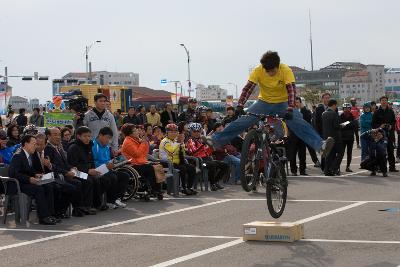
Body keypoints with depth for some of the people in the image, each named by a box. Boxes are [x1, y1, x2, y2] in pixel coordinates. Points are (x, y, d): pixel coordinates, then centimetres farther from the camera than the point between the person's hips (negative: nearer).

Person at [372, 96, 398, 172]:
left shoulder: (391, 112, 12)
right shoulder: (377, 112, 4)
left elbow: (394, 122, 16)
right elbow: (373, 124, 4)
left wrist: (391, 126, -4)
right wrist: (380, 126, -13)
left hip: (390, 134, 2)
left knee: (391, 150, 2)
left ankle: (392, 167, 7)